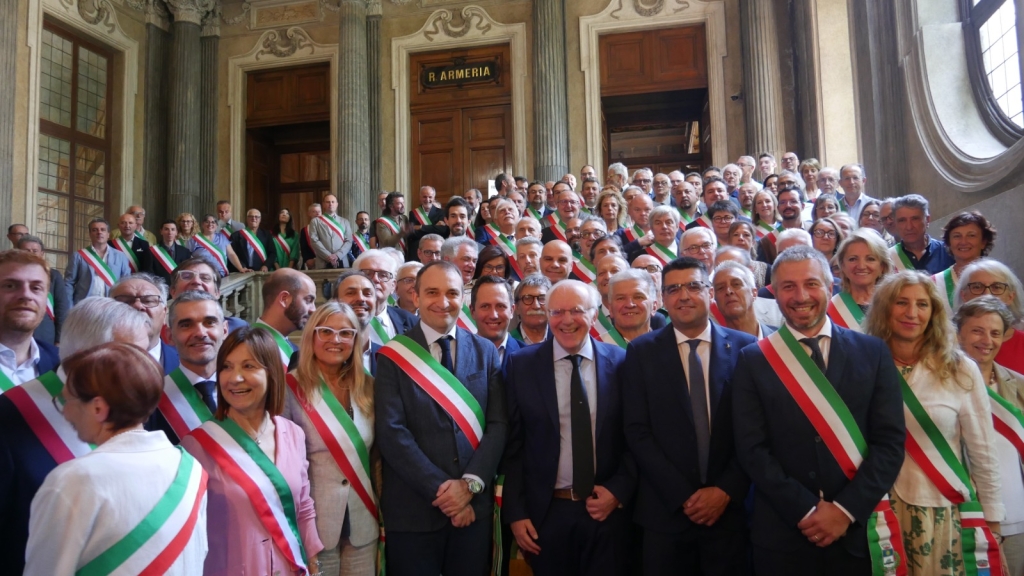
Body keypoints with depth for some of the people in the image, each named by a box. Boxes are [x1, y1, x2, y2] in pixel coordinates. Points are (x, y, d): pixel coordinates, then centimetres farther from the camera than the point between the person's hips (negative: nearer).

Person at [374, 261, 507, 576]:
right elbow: (392, 432, -11)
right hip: (413, 508, -2)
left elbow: (498, 424, 1)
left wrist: (471, 483, -11)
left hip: (474, 506, 3)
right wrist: (440, 489, -14)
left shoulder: (485, 351, 6)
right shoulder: (393, 356, -3)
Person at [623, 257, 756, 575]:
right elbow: (637, 432, -5)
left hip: (730, 507, 0)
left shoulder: (745, 347, 0)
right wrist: (683, 496, -10)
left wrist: (726, 490, -9)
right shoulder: (641, 351, -1)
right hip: (665, 509, 0)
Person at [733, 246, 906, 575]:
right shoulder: (753, 360, -1)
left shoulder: (873, 353, 3)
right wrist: (805, 511, -13)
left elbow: (890, 441, -2)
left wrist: (845, 509, -11)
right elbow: (752, 449, -6)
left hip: (857, 531, 1)